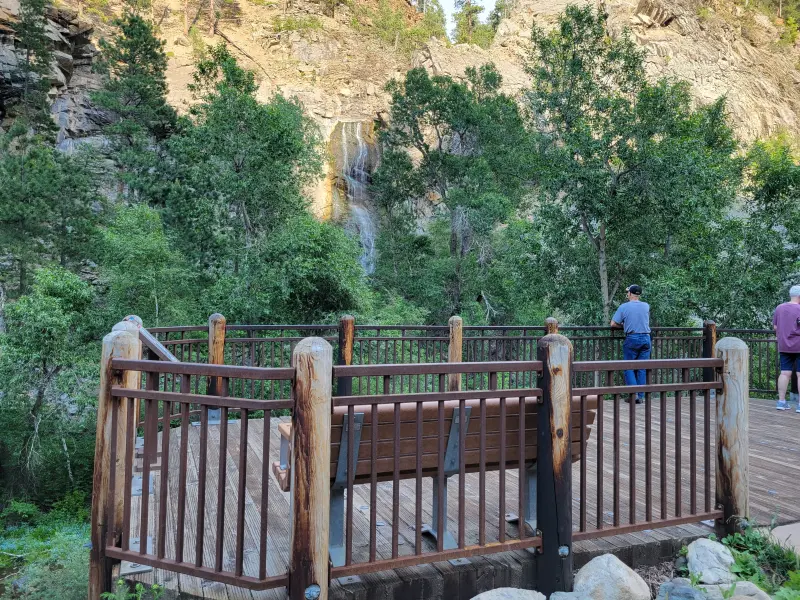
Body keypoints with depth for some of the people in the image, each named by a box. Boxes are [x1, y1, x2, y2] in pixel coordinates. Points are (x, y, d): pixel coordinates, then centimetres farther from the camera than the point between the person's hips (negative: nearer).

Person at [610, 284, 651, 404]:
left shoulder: (624, 307, -5)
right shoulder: (646, 306, 6)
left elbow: (613, 324, -3)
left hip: (632, 339, -3)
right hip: (646, 338, 4)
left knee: (629, 368, 4)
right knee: (642, 369, 7)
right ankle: (641, 396, 8)